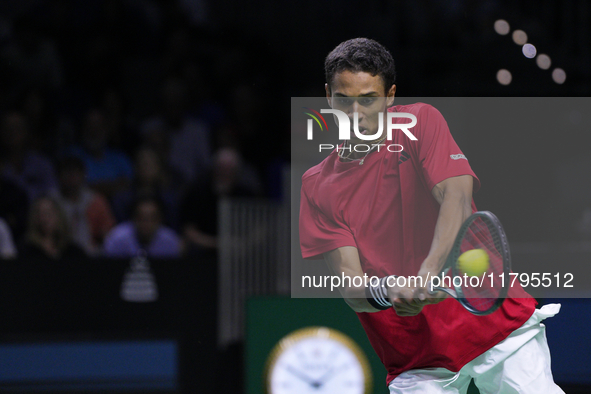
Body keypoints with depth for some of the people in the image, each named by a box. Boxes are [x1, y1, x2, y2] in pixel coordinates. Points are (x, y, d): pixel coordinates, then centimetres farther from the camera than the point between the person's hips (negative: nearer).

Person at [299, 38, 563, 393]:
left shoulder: (422, 122, 0)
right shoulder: (317, 186, 4)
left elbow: (457, 199, -16)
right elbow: (348, 281, -5)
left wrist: (429, 272, -34)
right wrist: (387, 296, -29)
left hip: (493, 318, -2)